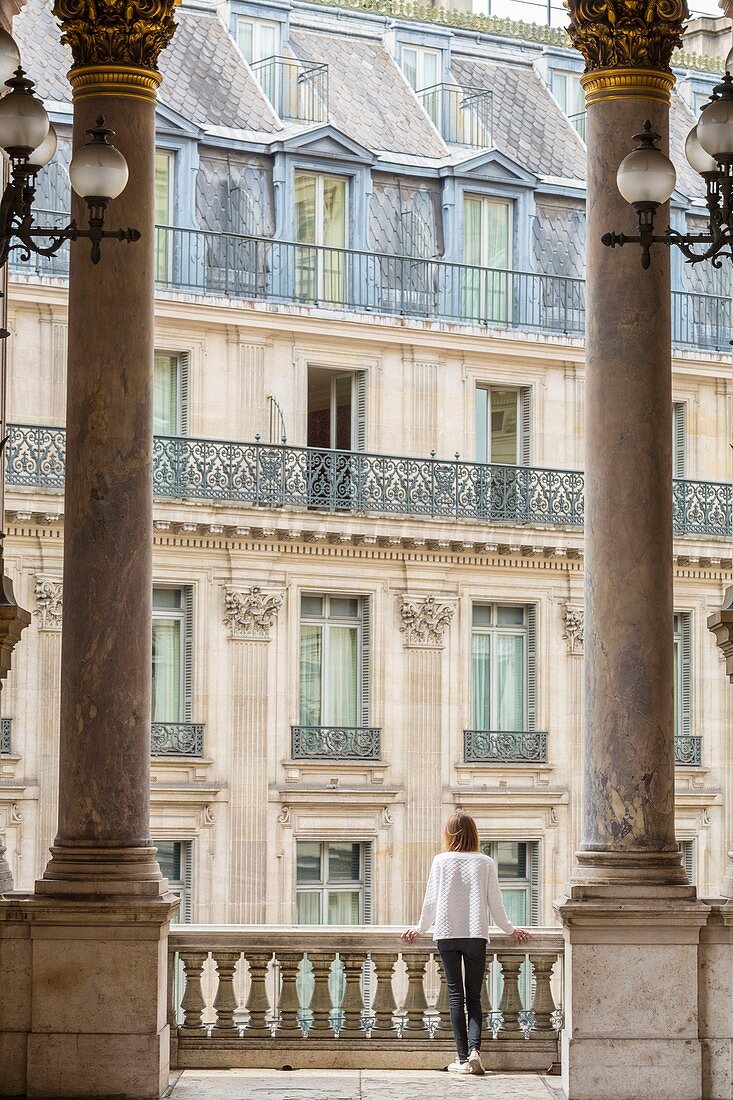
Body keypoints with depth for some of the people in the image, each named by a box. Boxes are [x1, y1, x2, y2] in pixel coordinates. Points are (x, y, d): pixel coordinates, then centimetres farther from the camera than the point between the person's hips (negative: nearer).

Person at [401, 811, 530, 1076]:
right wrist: (510, 930, 20)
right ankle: (474, 1049, -14)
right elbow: (495, 903, 5)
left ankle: (462, 1057, -2)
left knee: (455, 995, 2)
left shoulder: (441, 861, 0)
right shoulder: (485, 863, 1)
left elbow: (431, 900, 4)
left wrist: (421, 929, 20)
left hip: (446, 935, 0)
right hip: (476, 935, 0)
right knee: (474, 996, 5)